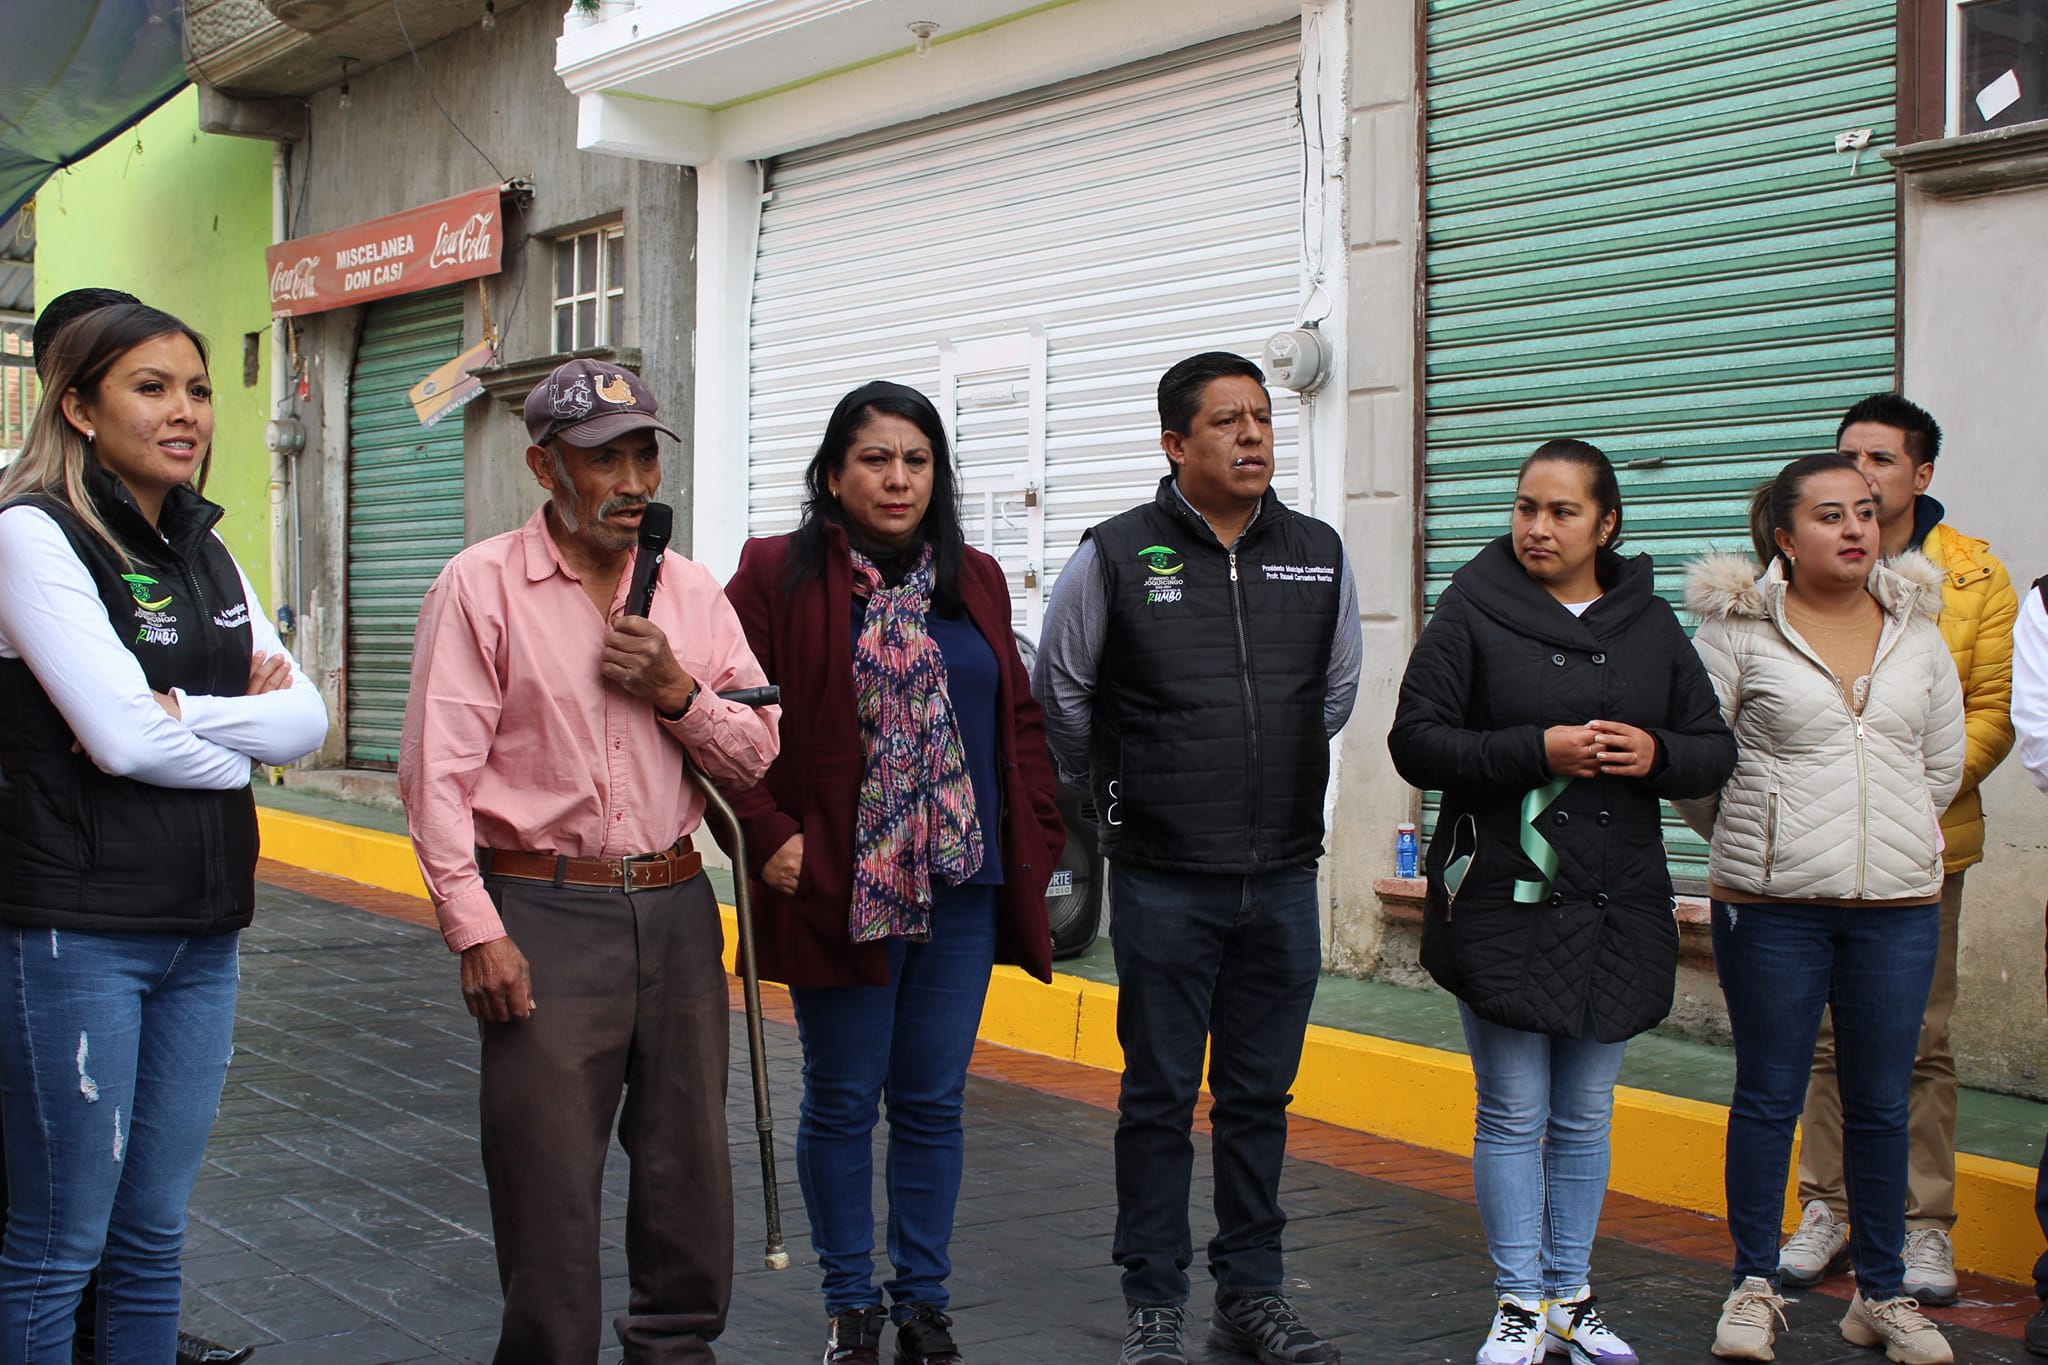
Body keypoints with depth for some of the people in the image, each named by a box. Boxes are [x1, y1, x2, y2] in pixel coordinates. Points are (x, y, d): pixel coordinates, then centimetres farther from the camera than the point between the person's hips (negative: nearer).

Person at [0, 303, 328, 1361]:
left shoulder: (204, 550, 13)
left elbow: (306, 720, 4)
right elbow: (121, 738, -18)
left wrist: (173, 709, -11)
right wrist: (242, 733, -2)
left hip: (203, 927, 7)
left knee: (153, 1236, 13)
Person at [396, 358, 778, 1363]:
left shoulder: (691, 592, 9)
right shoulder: (481, 585, -3)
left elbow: (755, 754, 9)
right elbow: (438, 770, -7)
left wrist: (678, 692, -10)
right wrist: (476, 930, -12)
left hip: (675, 908, 5)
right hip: (544, 913, -4)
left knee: (690, 1158, 12)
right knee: (547, 1175, 0)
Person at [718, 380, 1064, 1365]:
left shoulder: (974, 581, 10)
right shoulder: (777, 575, -5)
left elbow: (1018, 719, 15)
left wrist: (1035, 835, 6)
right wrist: (767, 834, -14)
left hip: (963, 886, 4)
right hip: (839, 886, -4)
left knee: (933, 1101, 11)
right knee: (842, 1101, 8)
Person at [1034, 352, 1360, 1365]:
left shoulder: (1319, 555, 5)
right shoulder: (1117, 556, -5)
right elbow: (1061, 695, 7)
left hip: (1283, 877, 3)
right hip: (1164, 882, -3)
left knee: (1260, 1096, 11)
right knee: (1160, 1097, 4)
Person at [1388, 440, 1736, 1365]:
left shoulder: (1652, 625, 9)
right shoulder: (1473, 614, -2)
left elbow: (1716, 750, 11)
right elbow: (1417, 742, -8)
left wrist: (1658, 755, -11)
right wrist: (1539, 750, -18)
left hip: (1618, 906, 4)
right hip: (1503, 904, -3)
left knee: (1586, 1116, 12)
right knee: (1514, 1113, 2)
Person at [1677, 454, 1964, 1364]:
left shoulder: (1917, 630, 8)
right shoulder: (1739, 630, -4)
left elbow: (1944, 763, 17)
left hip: (1899, 903, 3)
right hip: (1771, 905, -3)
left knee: (1882, 1103, 10)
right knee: (1767, 1097, 6)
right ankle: (1754, 1287, 18)